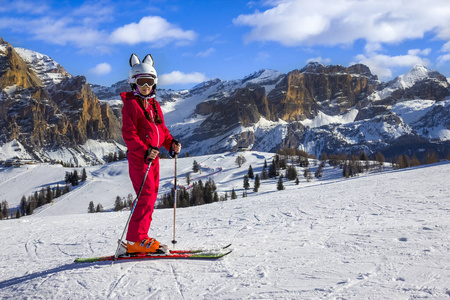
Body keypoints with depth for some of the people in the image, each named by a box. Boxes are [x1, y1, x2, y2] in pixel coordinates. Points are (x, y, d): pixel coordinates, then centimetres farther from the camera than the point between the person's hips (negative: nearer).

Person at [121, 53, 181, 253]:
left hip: (153, 156, 9)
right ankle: (135, 241, -10)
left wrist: (171, 143, 3)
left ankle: (141, 238, 16)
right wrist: (144, 151, -26)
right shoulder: (131, 104, -8)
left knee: (151, 197, 9)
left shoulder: (154, 104, 18)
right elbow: (128, 133, -15)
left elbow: (161, 129, 22)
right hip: (138, 157, -9)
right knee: (146, 196, -13)